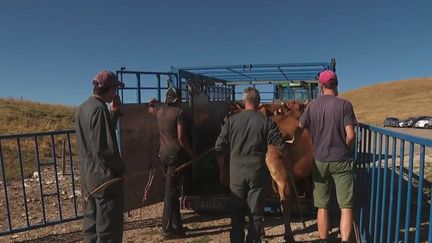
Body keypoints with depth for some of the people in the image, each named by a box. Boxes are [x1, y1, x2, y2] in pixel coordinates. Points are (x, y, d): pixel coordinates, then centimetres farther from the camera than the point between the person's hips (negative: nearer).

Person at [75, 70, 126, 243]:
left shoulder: (83, 108, 9)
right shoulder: (100, 109, -18)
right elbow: (103, 148, -23)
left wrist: (114, 112, 8)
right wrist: (120, 167, -9)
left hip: (88, 175, 9)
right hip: (105, 176, -9)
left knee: (91, 222, 18)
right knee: (109, 226, 1)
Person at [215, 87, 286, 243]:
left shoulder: (231, 120, -1)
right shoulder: (266, 121, -5)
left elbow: (219, 148, 0)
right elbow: (281, 145, -8)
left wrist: (222, 171, 10)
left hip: (236, 172, 2)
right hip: (258, 172, -1)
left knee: (237, 212, 16)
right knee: (256, 213, 11)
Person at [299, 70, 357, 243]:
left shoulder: (312, 106, 0)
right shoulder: (344, 104, -8)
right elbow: (350, 135, -13)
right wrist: (344, 149, 6)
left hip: (320, 160, 2)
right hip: (342, 160, -2)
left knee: (322, 206, 12)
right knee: (346, 206, 6)